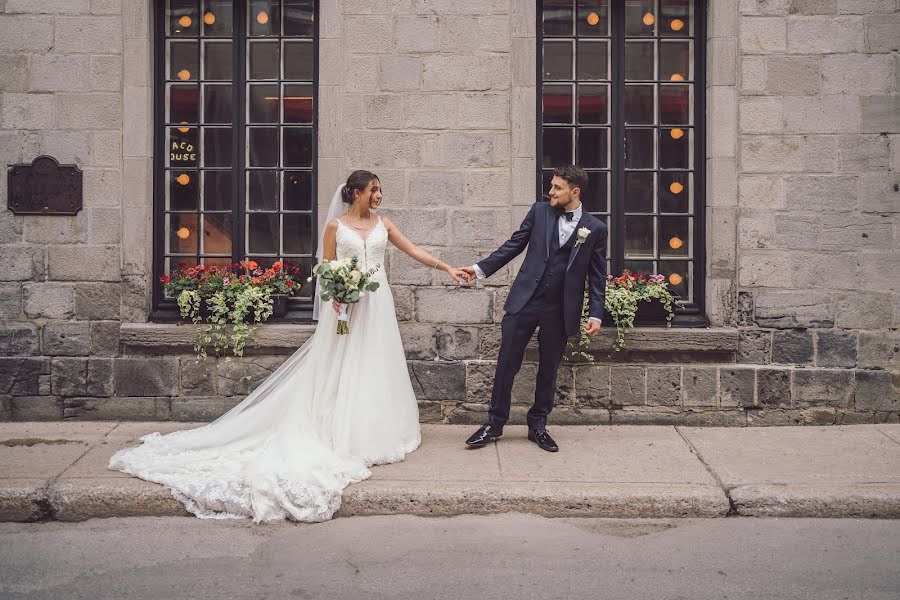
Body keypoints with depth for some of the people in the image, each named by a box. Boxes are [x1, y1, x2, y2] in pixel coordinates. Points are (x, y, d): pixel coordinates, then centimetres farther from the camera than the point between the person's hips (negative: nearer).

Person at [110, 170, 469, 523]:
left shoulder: (383, 224, 10)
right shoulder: (335, 226, 1)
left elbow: (414, 251, 11)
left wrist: (447, 268, 6)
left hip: (377, 307, 4)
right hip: (345, 307, -3)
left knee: (374, 369, 6)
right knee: (341, 371, -1)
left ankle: (375, 436, 16)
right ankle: (344, 438, 6)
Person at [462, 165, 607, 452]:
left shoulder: (595, 228, 0)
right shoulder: (540, 210, 3)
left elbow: (597, 276, 3)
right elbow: (515, 244, 7)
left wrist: (596, 314, -3)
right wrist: (481, 268, 1)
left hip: (560, 311, -1)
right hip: (524, 300, 1)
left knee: (548, 371, 11)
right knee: (506, 364, 4)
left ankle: (538, 426, 26)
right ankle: (494, 423, 18)